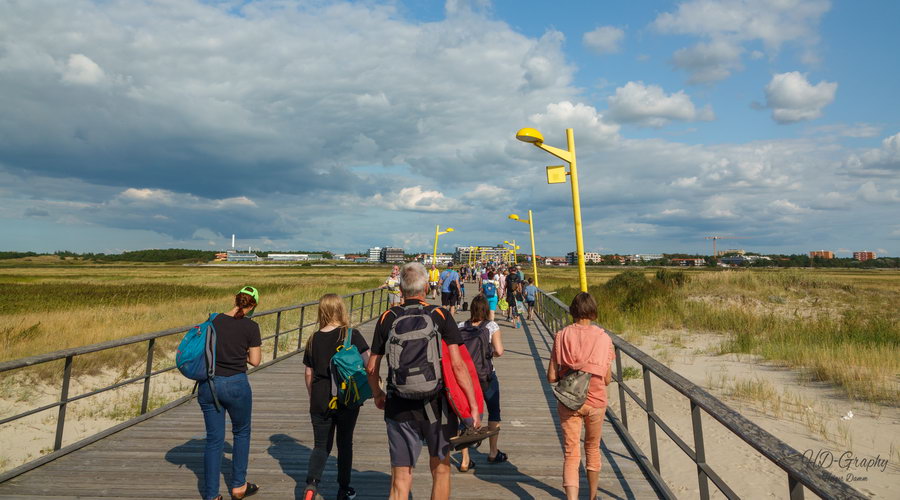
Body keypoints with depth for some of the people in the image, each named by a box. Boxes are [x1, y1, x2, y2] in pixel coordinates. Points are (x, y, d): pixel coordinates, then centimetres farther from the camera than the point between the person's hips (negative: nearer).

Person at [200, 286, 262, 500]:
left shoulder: (213, 320, 1)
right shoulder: (250, 326, -10)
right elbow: (255, 361, -6)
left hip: (208, 384, 3)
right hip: (236, 385, -3)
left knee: (214, 440, 13)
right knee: (241, 433, 19)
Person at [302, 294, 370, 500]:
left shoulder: (313, 340, 0)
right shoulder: (352, 336, -10)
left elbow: (309, 374, 7)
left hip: (320, 402, 2)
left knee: (321, 445, 15)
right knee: (345, 444, 15)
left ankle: (311, 483, -6)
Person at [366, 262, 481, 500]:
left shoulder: (387, 319, -1)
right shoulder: (440, 316, -7)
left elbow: (371, 368, 4)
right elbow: (458, 365, -13)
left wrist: (377, 395, 23)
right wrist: (473, 406, -7)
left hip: (399, 407, 1)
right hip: (436, 404, -1)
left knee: (400, 478, 9)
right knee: (440, 467, 21)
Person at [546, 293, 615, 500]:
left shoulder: (562, 336, -9)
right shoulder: (603, 337, -9)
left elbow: (551, 377, -9)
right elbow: (607, 379, -4)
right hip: (596, 401, 1)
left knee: (571, 454, 5)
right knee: (593, 449, 23)